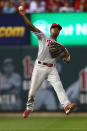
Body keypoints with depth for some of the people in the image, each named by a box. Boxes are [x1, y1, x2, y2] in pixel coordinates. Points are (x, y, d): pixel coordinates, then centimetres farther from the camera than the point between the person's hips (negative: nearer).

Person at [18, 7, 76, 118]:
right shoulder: (43, 37, 14)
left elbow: (67, 59, 17)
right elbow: (32, 27, 3)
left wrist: (64, 51, -4)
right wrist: (24, 16, -9)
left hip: (52, 69, 2)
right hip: (40, 67, -2)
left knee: (58, 86, -19)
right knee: (33, 90, -2)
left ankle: (67, 106, -35)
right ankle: (29, 108, 21)